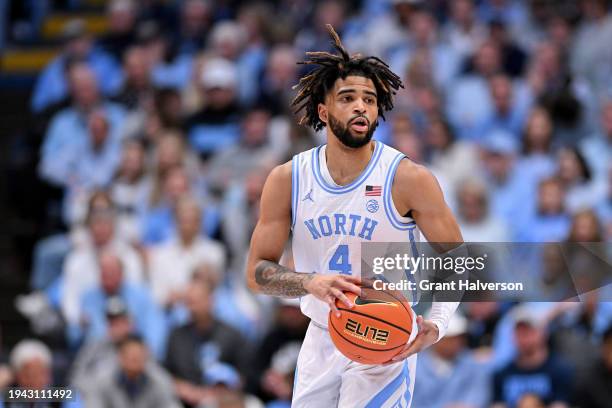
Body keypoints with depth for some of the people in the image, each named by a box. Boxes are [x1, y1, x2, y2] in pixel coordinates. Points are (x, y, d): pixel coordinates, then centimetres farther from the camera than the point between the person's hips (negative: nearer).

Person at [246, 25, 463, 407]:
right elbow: (257, 271, -4)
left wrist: (436, 325, -24)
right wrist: (312, 283, -25)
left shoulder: (409, 179, -14)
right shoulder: (287, 179, -5)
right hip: (321, 339, 4)